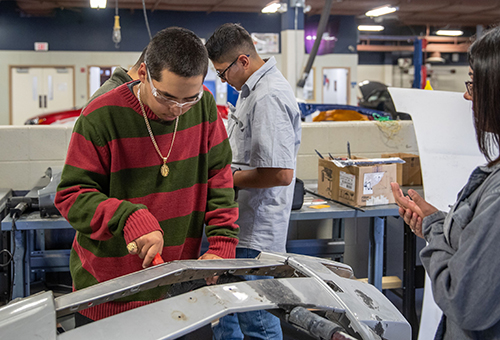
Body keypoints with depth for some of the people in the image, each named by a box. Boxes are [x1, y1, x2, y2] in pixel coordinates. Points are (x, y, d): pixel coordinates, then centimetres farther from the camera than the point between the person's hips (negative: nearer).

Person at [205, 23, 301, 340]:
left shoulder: (270, 97, -22)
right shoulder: (253, 90, 11)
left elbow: (280, 173, -28)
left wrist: (228, 179, -16)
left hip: (256, 235, -11)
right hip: (240, 226, 11)